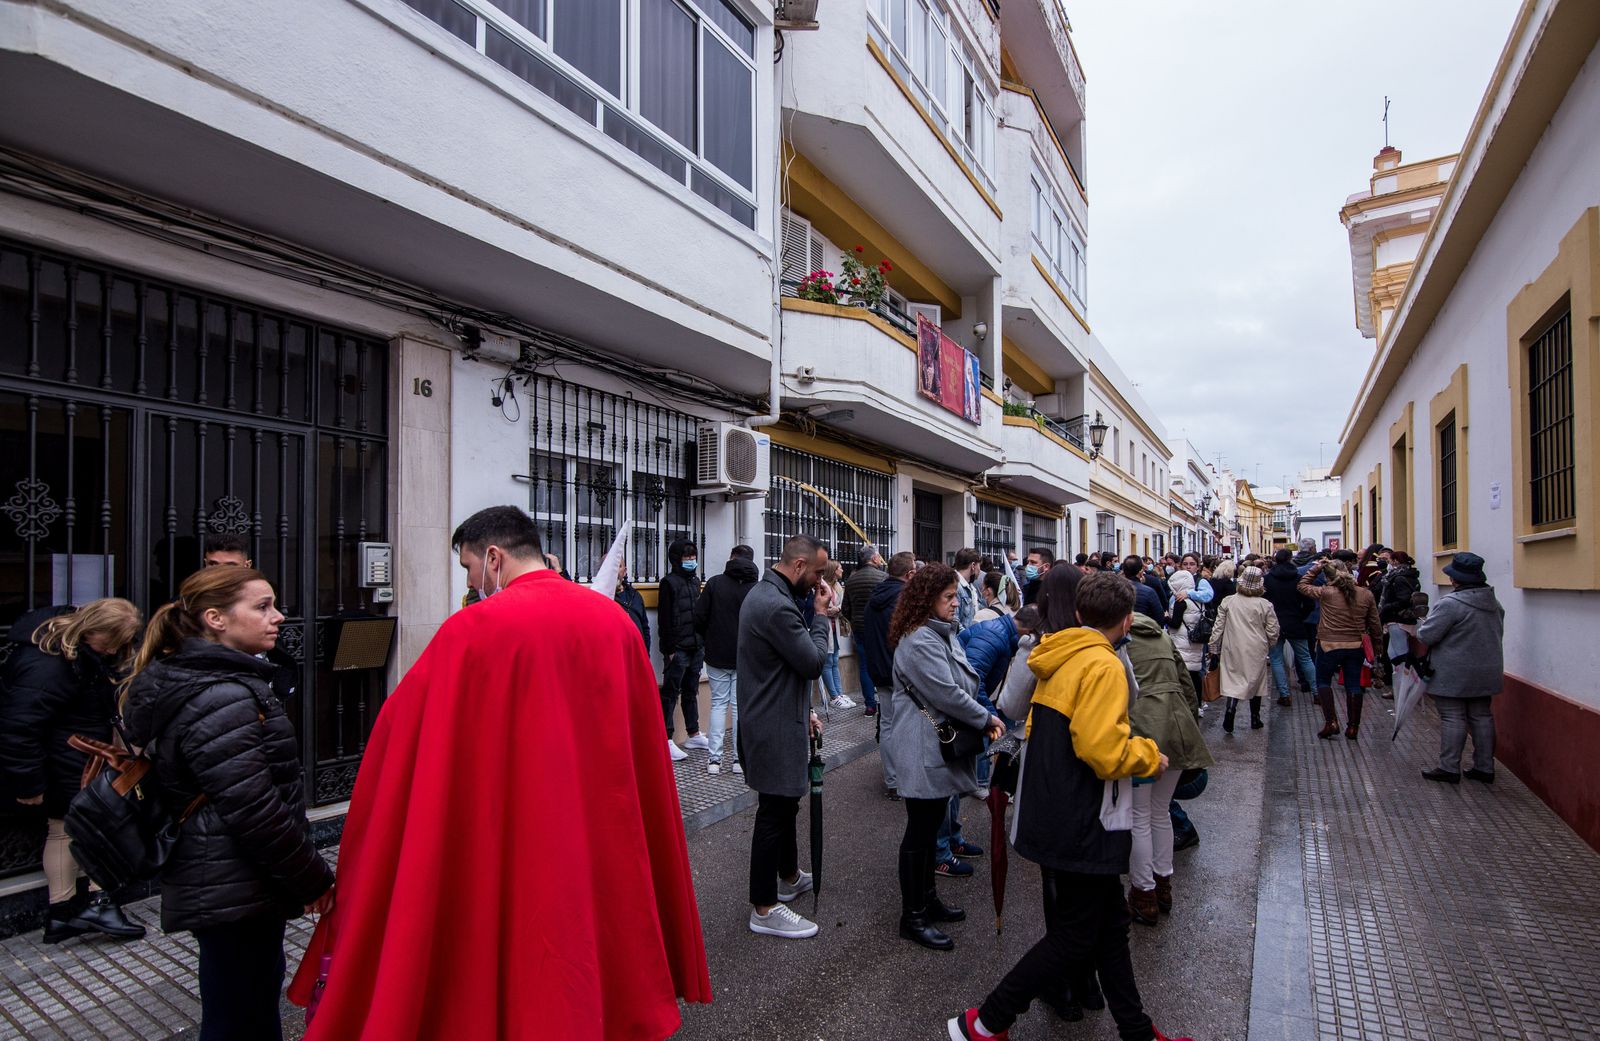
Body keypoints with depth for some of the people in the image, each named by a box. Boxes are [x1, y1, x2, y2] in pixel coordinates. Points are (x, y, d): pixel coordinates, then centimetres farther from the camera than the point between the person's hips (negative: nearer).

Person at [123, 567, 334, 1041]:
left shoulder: (191, 682, 10)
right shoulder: (222, 699, -22)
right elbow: (256, 810, -24)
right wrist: (315, 878, -13)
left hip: (217, 888, 10)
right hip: (235, 895, -10)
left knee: (258, 998, 23)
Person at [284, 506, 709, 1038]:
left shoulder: (474, 630, -16)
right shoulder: (615, 620, -2)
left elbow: (403, 729, -7)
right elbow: (645, 743, 4)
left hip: (509, 842, -4)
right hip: (607, 842, 4)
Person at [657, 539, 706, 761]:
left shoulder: (695, 582, 15)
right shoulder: (669, 583, -7)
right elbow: (664, 619, -11)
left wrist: (703, 644, 15)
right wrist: (669, 649, -15)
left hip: (696, 647, 7)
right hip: (677, 649, -7)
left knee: (691, 691, 15)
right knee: (670, 694, -2)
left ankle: (693, 735, 24)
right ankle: (665, 741, 1)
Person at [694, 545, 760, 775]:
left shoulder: (715, 583, -5)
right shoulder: (758, 589, -4)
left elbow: (699, 618, -6)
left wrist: (707, 640, 12)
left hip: (717, 655, 0)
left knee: (718, 703, 8)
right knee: (741, 705, 7)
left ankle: (714, 758, 5)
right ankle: (740, 758, 8)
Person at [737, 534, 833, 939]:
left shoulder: (763, 593, 10)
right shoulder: (779, 606, -25)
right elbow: (813, 663, -19)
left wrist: (802, 709, 19)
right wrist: (821, 614, -8)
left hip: (772, 717, 11)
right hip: (775, 727, -11)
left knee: (784, 804, 24)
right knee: (773, 813, 1)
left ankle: (788, 876, 42)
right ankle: (764, 909, 13)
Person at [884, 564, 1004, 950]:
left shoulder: (943, 634, 12)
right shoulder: (919, 641, -21)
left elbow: (965, 682, 16)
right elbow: (946, 693, -23)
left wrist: (982, 719, 1)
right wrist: (986, 719, -11)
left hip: (942, 747, 10)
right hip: (923, 751, -10)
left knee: (931, 826, 19)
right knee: (920, 830, 0)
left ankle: (927, 899, 33)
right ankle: (913, 917, 13)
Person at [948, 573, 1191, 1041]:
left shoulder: (1059, 660, 7)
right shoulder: (1103, 666, -20)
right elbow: (1103, 751, -28)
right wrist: (1150, 755, -8)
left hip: (1050, 816, 9)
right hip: (1079, 825, -9)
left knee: (1109, 921, 21)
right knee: (1074, 939, 5)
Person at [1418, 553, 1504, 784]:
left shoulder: (1451, 603, -21)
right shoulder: (1493, 602, 7)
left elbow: (1427, 635, -19)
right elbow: (1497, 633, 18)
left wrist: (1422, 626, 2)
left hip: (1455, 675, -8)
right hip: (1486, 672, 8)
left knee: (1453, 718, -2)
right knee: (1481, 716, 14)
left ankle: (1449, 768, 2)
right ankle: (1485, 767, 20)